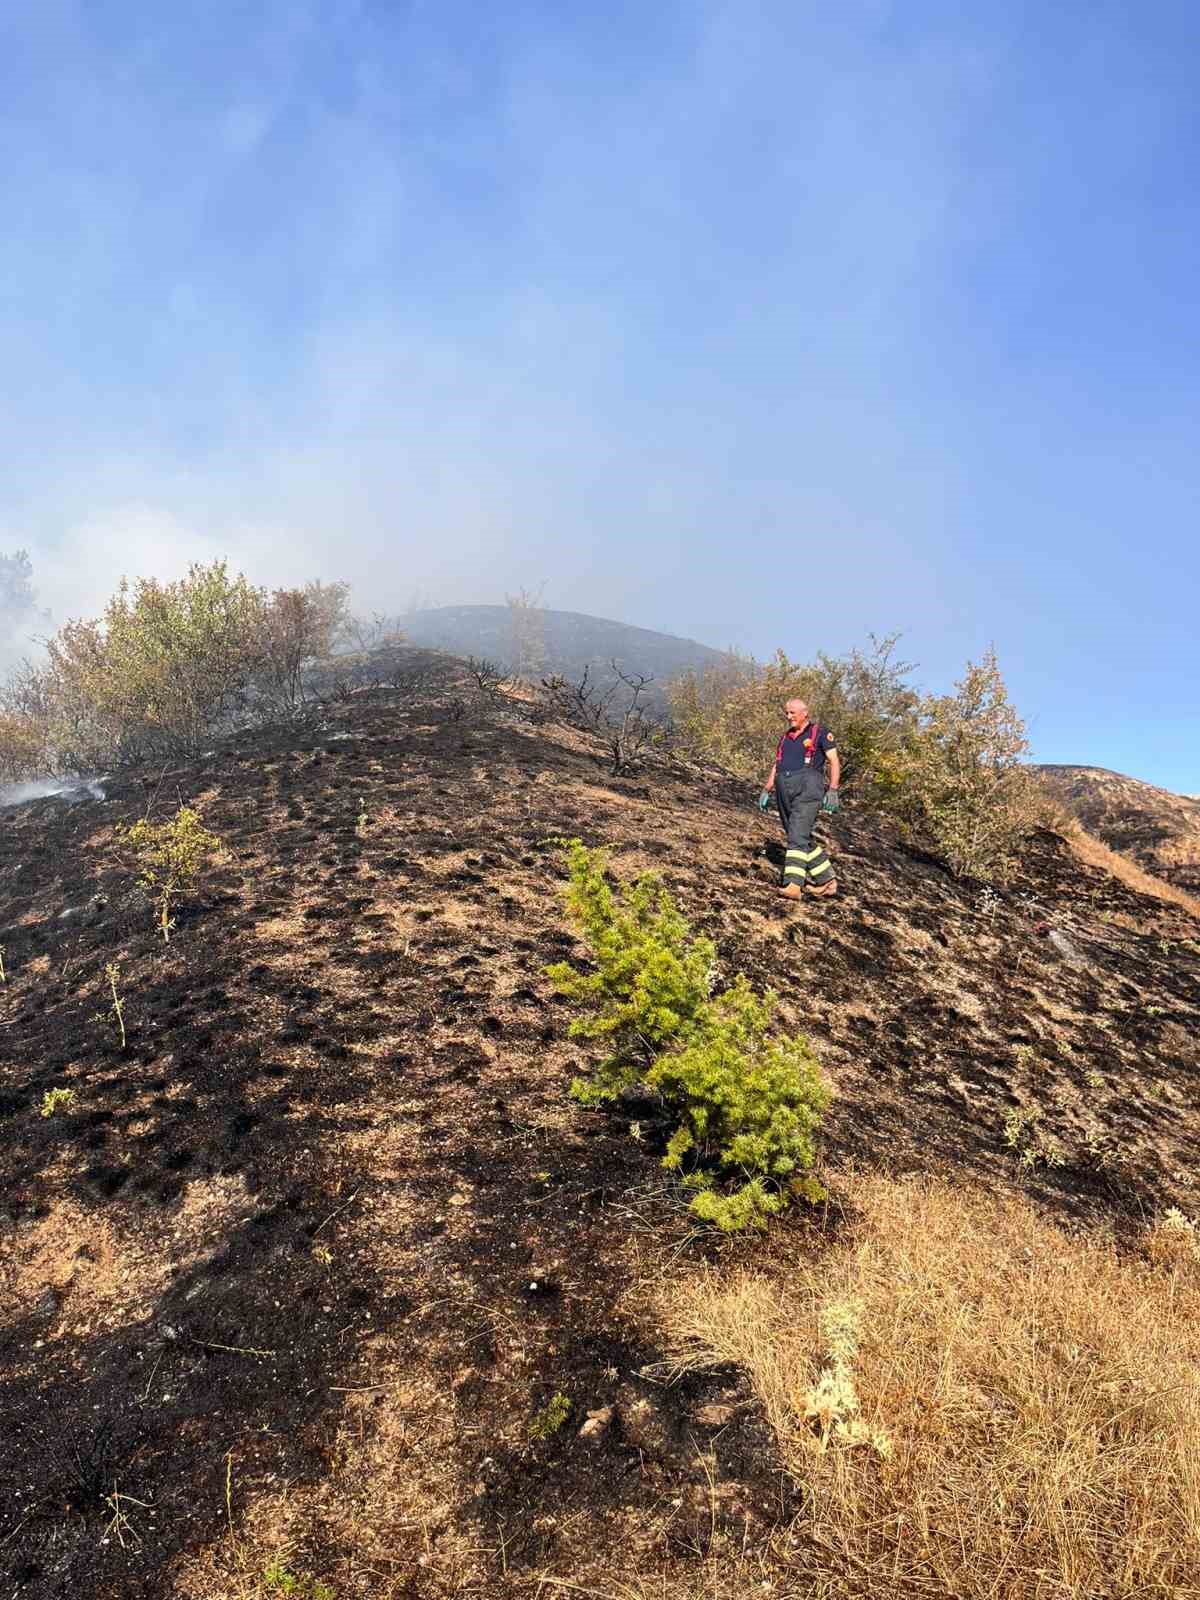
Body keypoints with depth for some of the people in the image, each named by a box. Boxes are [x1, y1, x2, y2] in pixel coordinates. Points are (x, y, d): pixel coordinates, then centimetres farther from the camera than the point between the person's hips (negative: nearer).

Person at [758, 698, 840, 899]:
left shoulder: (819, 732, 5)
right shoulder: (785, 738, 23)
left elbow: (834, 761, -1)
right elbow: (776, 765, 27)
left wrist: (833, 790, -11)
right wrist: (767, 790, 17)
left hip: (807, 787, -7)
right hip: (784, 791, 7)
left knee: (798, 836, -19)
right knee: (803, 840, 8)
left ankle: (793, 884, -27)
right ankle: (826, 881, 18)